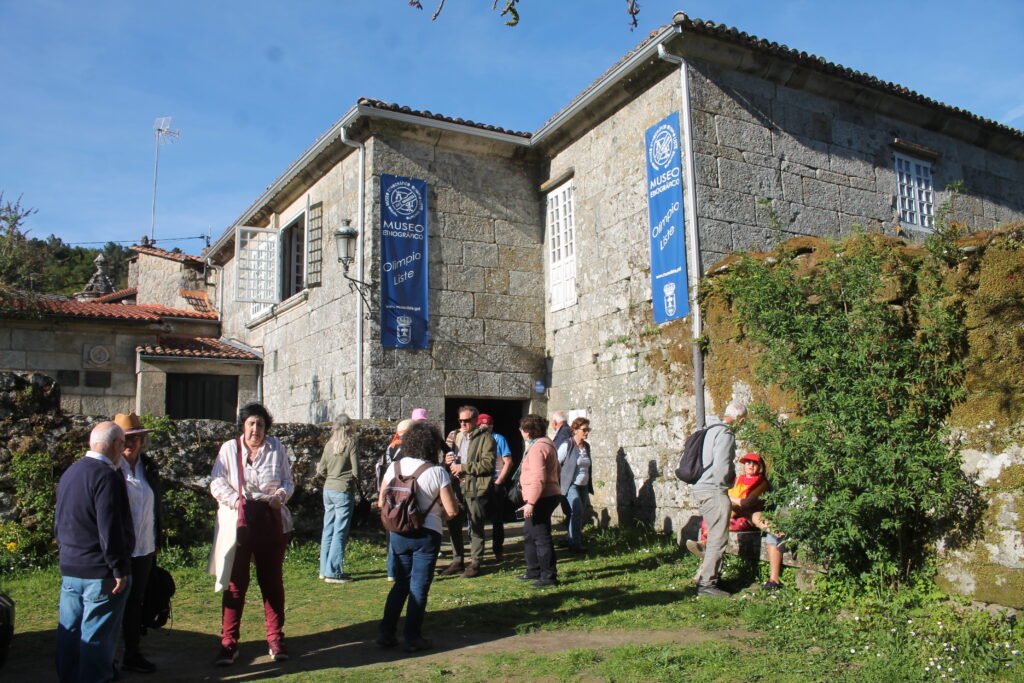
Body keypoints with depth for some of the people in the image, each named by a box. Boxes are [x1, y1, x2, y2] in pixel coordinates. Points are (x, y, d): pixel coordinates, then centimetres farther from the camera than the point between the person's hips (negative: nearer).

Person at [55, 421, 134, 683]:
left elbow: (59, 522, 18)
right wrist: (119, 570, -16)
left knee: (69, 632, 17)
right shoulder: (107, 476, -19)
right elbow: (110, 530, -22)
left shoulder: (69, 473, 10)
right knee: (97, 637, 0)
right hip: (100, 572, -9)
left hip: (69, 569, 9)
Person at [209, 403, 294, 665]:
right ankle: (228, 643, 12)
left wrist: (281, 495, -10)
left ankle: (276, 639, 18)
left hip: (271, 521, 2)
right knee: (236, 582, 2)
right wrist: (237, 501, -17)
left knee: (272, 580, 8)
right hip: (239, 521, -1)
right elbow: (217, 484, -2)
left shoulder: (276, 448, 8)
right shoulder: (229, 449, 2)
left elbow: (288, 481, 12)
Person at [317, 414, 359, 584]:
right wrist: (353, 480, 10)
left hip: (328, 490, 6)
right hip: (344, 490, -6)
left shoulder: (329, 445, 4)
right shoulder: (350, 444, -10)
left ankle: (324, 570, 20)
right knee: (340, 533, -1)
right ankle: (333, 572, 0)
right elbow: (356, 472, -11)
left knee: (328, 530, 13)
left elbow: (321, 470, 6)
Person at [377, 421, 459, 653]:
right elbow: (452, 511, -13)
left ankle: (386, 633, 18)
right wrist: (438, 513, 9)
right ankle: (413, 638, 12)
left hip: (398, 533, 4)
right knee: (419, 586, 6)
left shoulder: (394, 468, -1)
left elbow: (381, 503, 4)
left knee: (401, 583, 18)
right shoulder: (437, 472, -14)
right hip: (426, 534, -4)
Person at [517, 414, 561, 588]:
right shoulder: (546, 445, 16)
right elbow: (556, 469, 25)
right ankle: (534, 571, 29)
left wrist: (531, 503, -26)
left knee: (541, 537, -6)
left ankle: (549, 576, -1)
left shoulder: (537, 448, -17)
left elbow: (538, 478, -25)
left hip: (540, 499, -11)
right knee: (529, 535, 20)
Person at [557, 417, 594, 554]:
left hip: (583, 486, 7)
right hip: (571, 485, -7)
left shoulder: (586, 446, 9)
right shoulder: (567, 445, -10)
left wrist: (589, 486, 19)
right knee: (577, 511, -19)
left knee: (580, 515, 8)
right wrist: (557, 484, -4)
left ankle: (577, 543, 20)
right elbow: (556, 464, -6)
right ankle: (575, 544, -12)